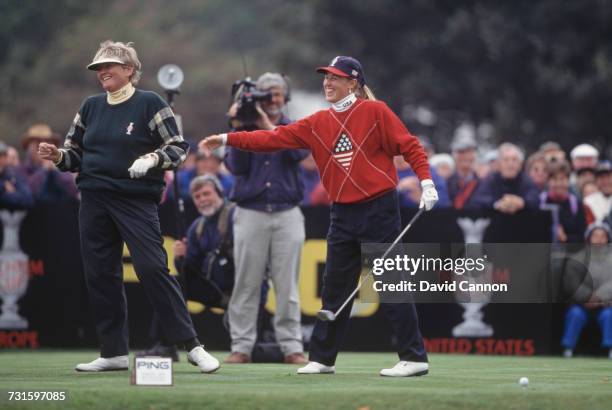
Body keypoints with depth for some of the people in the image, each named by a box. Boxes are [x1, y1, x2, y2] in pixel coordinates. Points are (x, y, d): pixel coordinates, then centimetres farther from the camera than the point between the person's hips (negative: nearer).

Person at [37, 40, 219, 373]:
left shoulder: (149, 104, -4)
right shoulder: (90, 107, 12)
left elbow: (178, 147, -6)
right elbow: (76, 154, 16)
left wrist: (152, 159, -24)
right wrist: (57, 156, -5)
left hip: (136, 201, -6)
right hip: (94, 200, 6)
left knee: (152, 268, -13)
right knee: (99, 274, 5)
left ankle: (192, 345, -9)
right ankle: (114, 353, 14)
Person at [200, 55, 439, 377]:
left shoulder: (375, 111, -5)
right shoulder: (317, 124, 10)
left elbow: (408, 145, -7)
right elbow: (275, 139, 7)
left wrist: (426, 182, -18)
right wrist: (227, 139, 1)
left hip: (379, 209, -6)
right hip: (342, 214, 6)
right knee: (334, 288, 10)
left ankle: (414, 358, -2)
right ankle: (322, 358, 17)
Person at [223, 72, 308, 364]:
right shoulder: (245, 128, 10)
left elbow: (299, 152, -11)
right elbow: (236, 167, -4)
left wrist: (269, 127, -13)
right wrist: (239, 129, -11)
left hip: (287, 215, 0)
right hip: (250, 214, 0)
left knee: (287, 284, -1)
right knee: (247, 283, -2)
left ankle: (292, 347, 0)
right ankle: (241, 346, 1)